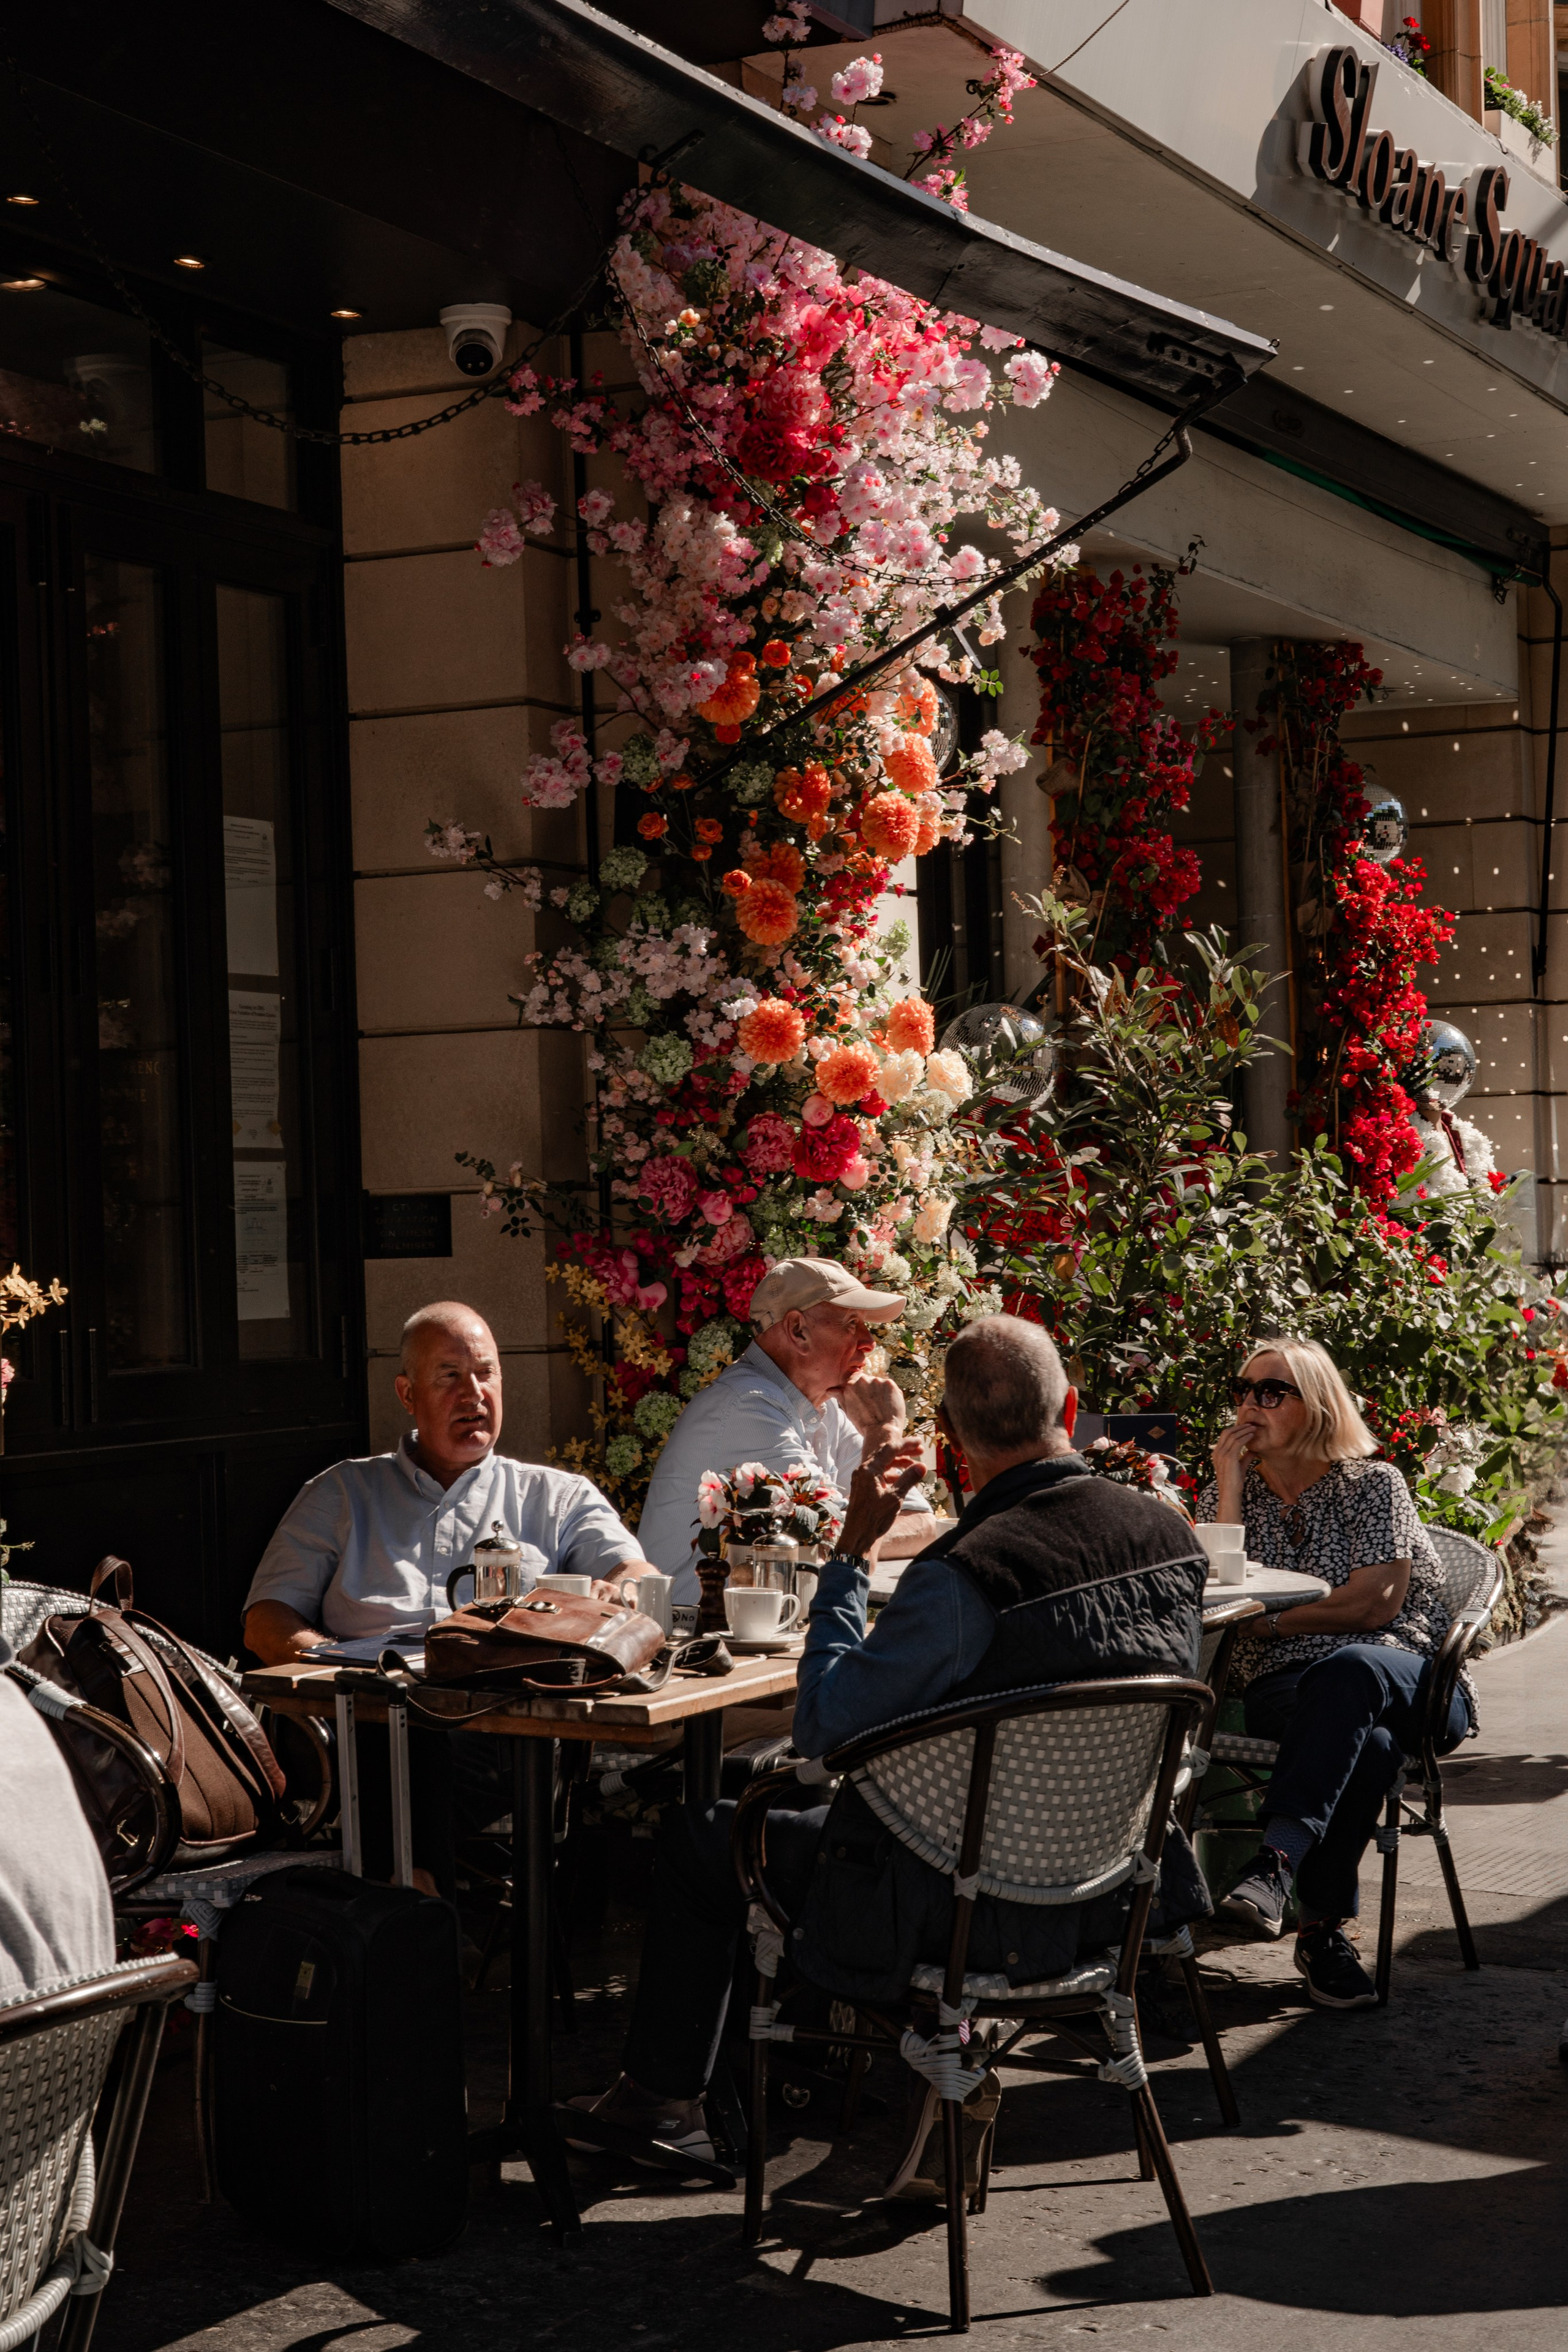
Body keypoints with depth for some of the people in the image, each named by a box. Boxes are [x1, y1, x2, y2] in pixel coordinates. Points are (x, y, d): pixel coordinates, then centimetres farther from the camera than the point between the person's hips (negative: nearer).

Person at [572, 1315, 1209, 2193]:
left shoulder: (963, 1577, -27)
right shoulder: (1173, 1533, -6)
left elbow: (821, 1727, -16)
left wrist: (854, 1551, -9)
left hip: (991, 1912, -7)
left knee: (700, 1835, 15)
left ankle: (663, 2098, 34)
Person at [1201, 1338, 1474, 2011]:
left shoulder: (1373, 1483, 5)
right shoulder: (1227, 1494, 15)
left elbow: (1377, 1602, -7)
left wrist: (1265, 1620, -5)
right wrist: (1231, 1487, -4)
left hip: (1406, 1681, -2)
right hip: (1283, 1688, 2)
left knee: (1347, 1669, -41)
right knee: (1367, 1746, -36)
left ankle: (1278, 1858, -54)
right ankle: (1323, 1928, -34)